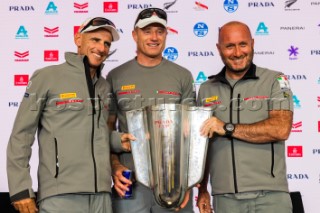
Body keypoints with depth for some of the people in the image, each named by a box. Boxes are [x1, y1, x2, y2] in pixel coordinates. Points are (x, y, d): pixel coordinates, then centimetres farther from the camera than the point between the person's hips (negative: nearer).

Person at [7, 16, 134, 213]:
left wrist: (118, 140, 3)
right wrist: (20, 188, -8)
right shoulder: (46, 77, -1)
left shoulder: (105, 87, 15)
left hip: (101, 194, 5)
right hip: (60, 195, -5)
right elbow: (21, 134, -2)